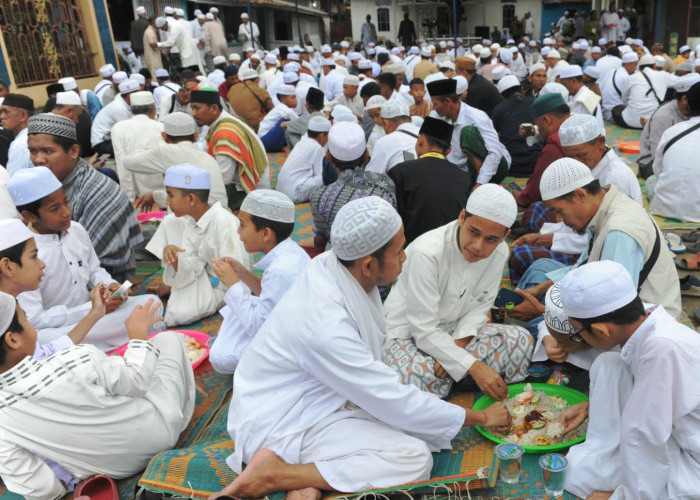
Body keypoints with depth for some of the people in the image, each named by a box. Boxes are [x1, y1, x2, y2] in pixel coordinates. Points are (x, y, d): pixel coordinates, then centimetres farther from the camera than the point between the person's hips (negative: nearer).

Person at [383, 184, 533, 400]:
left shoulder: (499, 253, -9)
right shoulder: (426, 252, -29)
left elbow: (480, 307, 0)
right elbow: (424, 330, -27)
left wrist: (459, 344, -20)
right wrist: (474, 367, -30)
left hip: (454, 332, 6)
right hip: (408, 333, -6)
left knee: (521, 340, -11)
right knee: (421, 378, -38)